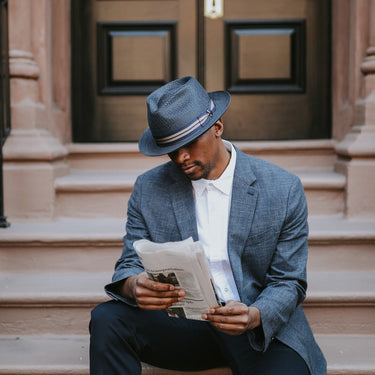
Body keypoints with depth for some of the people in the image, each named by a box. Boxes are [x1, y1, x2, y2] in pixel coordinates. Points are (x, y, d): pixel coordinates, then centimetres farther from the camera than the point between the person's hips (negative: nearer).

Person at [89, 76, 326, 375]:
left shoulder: (284, 190, -6)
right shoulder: (149, 189, 1)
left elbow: (288, 282, -3)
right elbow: (130, 265, 0)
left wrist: (254, 316, -25)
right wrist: (133, 286, -26)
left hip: (264, 327, -1)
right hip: (183, 324, 2)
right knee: (107, 318, -23)